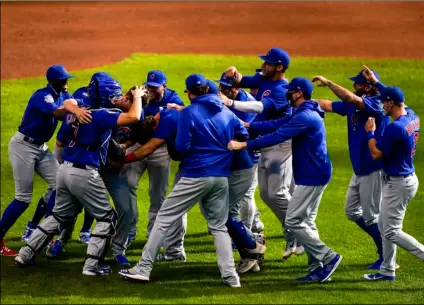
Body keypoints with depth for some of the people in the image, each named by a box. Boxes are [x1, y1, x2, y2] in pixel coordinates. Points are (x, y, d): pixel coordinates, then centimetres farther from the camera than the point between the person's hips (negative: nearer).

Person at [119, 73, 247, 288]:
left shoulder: (188, 113, -8)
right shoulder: (227, 113, 8)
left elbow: (181, 147, -13)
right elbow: (243, 136, 10)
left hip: (195, 176, -5)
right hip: (221, 177, 5)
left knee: (164, 218, 3)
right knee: (218, 226, 13)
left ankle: (144, 268, 2)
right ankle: (230, 275, 2)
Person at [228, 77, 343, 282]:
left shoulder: (305, 117, -20)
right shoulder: (306, 114, 14)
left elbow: (277, 136, -25)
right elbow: (276, 125, 15)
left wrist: (244, 145, -23)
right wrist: (248, 125, 11)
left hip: (311, 176, -11)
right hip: (315, 175, 11)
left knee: (294, 221, -9)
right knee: (306, 222, 12)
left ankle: (328, 257, -7)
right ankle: (317, 269, 12)